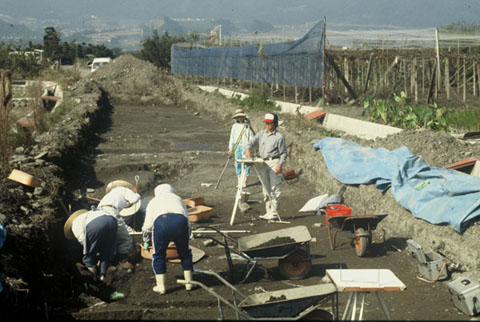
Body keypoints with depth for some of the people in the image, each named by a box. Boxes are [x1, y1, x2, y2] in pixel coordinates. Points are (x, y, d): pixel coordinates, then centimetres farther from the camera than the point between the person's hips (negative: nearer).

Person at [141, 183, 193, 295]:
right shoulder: (178, 199, 38)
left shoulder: (154, 201, 34)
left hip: (161, 222, -1)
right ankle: (188, 283, 25)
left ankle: (161, 287, 15)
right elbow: (188, 223, 33)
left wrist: (146, 242, 43)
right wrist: (186, 238, 47)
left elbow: (147, 225, 28)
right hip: (180, 221, 2)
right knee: (185, 253, 21)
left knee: (159, 255, 15)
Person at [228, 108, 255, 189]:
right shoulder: (235, 126, 9)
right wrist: (230, 148, 6)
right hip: (237, 147, 2)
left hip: (245, 146, -2)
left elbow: (251, 137, 4)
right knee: (238, 163, 2)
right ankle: (239, 182, 6)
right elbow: (232, 138, 11)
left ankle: (245, 181, -1)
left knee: (246, 163, -5)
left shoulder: (247, 126, 2)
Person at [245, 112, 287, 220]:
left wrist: (280, 165, -15)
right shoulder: (262, 133, 13)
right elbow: (252, 141, 7)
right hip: (263, 163, 7)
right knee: (265, 188, 9)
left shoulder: (279, 136, -4)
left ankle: (274, 212, -6)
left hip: (274, 162, -6)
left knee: (275, 188, -8)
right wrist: (248, 149, -14)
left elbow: (283, 153, -4)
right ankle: (268, 211, 16)